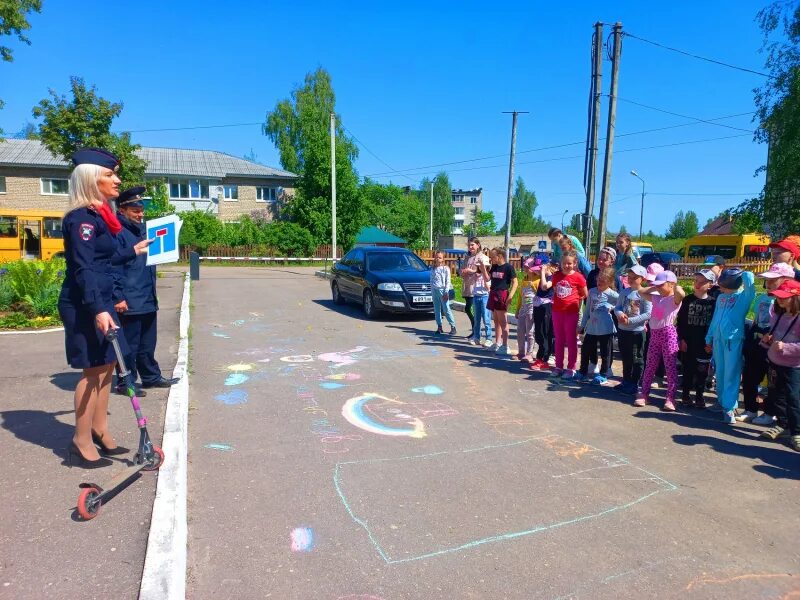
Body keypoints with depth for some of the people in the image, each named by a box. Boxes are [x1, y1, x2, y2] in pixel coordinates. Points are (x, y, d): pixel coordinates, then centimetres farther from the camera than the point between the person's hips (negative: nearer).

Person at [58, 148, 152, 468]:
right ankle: (81, 441, 8)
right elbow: (83, 268, -24)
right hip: (84, 305, -10)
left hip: (99, 300, 10)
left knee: (106, 364, 14)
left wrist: (133, 251, 33)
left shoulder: (97, 215, 13)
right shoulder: (82, 218, -16)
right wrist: (97, 310, -33)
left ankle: (99, 431, 26)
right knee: (94, 368, -4)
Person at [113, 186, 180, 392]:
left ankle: (151, 377, 29)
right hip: (129, 302, -9)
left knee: (148, 343, 18)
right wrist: (118, 297, -21)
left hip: (148, 299, 9)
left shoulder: (143, 229, 15)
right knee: (129, 344, 2)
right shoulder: (118, 233, -12)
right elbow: (113, 268, -18)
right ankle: (125, 382, 14)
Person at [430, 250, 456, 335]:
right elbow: (431, 281, 14)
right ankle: (439, 327, 13)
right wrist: (432, 291, 5)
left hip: (442, 290, -5)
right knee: (437, 310, 6)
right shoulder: (433, 269, 11)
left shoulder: (445, 268, -2)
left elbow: (448, 281, -5)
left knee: (446, 309, -6)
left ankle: (453, 326, 0)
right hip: (435, 290, 5)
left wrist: (446, 292, -11)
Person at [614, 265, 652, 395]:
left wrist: (630, 320, -20)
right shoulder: (624, 292, 5)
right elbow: (617, 307, 7)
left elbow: (648, 314, -17)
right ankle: (626, 381, 31)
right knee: (625, 358, 17)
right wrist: (620, 313, -16)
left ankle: (634, 384, 15)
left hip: (637, 331, -6)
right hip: (622, 330, 6)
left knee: (637, 359, 5)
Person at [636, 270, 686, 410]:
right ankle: (644, 394, 19)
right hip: (654, 334, 7)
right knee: (649, 366, 11)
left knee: (670, 367, -3)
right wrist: (654, 288, 13)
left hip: (668, 334, -7)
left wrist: (675, 286, -10)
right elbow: (641, 292, 23)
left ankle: (670, 398, 2)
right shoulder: (656, 298, 14)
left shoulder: (674, 299, -7)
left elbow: (681, 294, -30)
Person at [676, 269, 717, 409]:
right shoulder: (687, 300, -1)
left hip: (705, 344, 0)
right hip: (688, 342, 0)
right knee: (687, 371, 7)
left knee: (702, 372, 8)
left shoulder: (713, 302, -2)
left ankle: (699, 397, 20)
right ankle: (686, 395, 18)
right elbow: (680, 321, 1)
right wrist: (681, 339, -5)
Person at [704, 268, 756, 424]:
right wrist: (709, 339, 17)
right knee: (720, 373, 13)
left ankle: (729, 408, -2)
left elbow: (748, 277, -22)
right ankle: (722, 402, 26)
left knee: (731, 374, -4)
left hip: (734, 340, -6)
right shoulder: (720, 297, 13)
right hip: (718, 339, 6)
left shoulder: (743, 297, -5)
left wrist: (742, 274, 1)